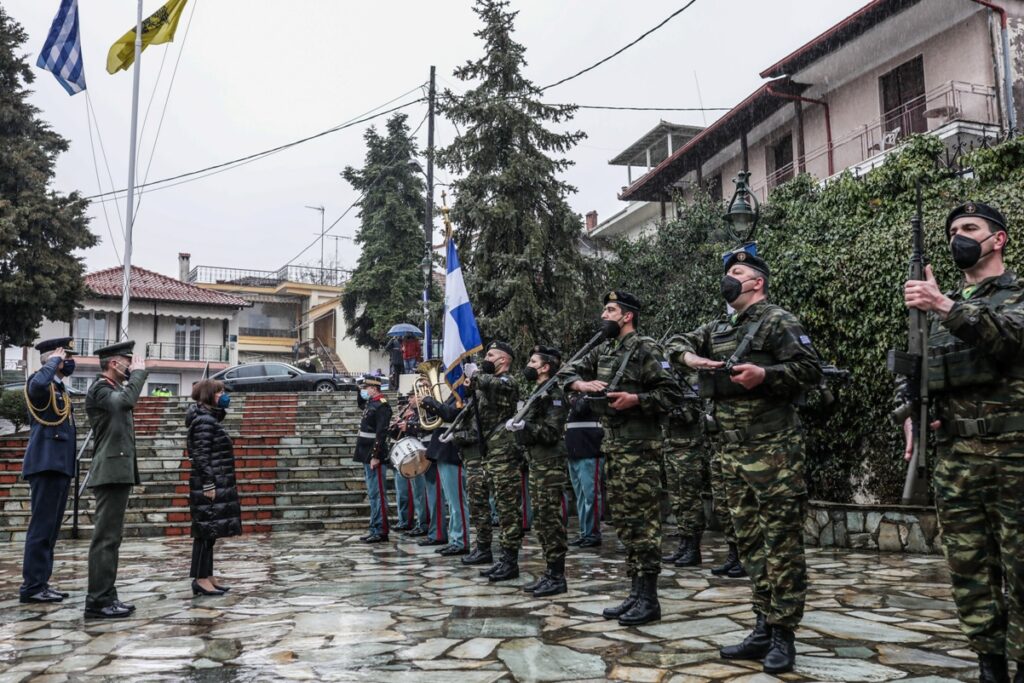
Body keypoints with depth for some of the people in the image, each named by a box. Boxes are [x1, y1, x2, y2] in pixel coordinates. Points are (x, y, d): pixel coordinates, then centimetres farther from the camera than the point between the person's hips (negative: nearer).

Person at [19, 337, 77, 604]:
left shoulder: (60, 387, 20)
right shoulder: (42, 382, -8)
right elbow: (37, 385, -36)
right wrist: (55, 360, -19)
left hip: (59, 465, 10)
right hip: (47, 465, -10)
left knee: (50, 528, 12)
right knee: (42, 527, -6)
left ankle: (40, 582, 19)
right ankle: (32, 587, -1)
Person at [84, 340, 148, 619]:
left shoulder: (113, 389, 20)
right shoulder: (99, 388, -10)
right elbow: (127, 401, -28)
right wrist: (139, 372, -17)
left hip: (117, 472, 10)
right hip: (111, 472, -10)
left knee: (110, 538, 11)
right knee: (105, 538, -9)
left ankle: (106, 598, 15)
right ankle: (98, 602, -7)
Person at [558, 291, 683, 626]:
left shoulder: (646, 349, -8)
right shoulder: (603, 351, 15)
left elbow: (672, 393, -11)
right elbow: (567, 372, 17)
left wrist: (635, 399, -20)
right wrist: (583, 384, -3)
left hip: (639, 446, -8)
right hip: (612, 445, 8)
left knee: (642, 521, -5)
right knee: (624, 521, 11)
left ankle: (649, 599, 3)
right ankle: (636, 592, 20)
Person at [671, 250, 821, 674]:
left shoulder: (778, 321, -5)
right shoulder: (719, 329, 17)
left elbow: (811, 370, -10)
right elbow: (679, 342, 24)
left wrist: (764, 374, -22)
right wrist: (690, 357, 3)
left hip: (772, 449, -8)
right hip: (733, 452, 8)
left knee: (781, 541, -2)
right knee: (749, 541, 12)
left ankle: (783, 636, 6)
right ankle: (763, 629, 21)